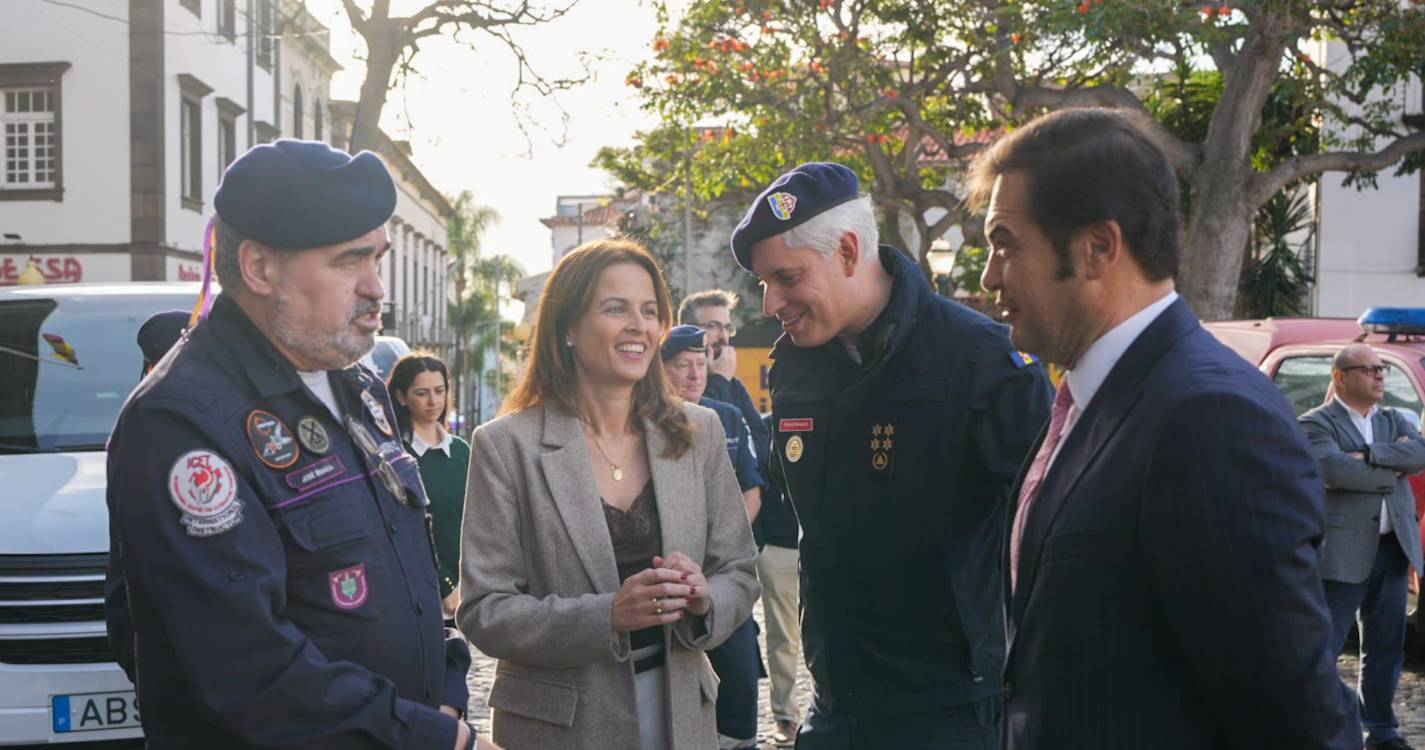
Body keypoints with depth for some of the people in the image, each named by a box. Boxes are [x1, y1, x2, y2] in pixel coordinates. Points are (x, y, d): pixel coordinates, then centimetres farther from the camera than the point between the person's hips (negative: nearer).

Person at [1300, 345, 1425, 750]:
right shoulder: (1316, 423, -5)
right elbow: (1334, 470, -22)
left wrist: (1368, 454, -16)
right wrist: (1392, 469, -9)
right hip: (1343, 552, -7)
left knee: (1386, 646, 14)